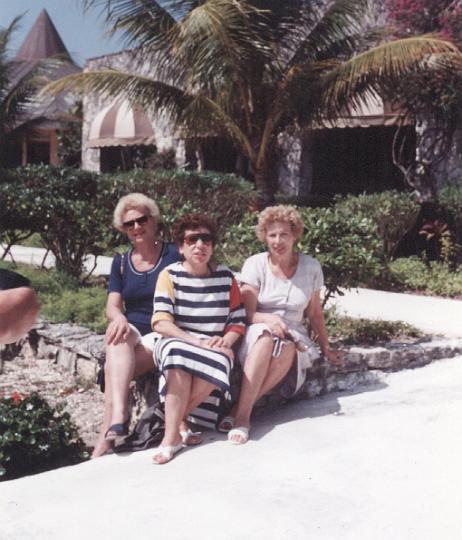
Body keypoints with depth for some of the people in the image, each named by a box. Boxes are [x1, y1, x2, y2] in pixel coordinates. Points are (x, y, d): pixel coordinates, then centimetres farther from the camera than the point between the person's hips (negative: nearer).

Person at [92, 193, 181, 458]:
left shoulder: (173, 255, 1)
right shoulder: (121, 263, 15)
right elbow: (112, 306, 6)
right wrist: (120, 318, -18)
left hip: (163, 334, -3)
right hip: (132, 333, 3)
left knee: (114, 366, -30)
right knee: (118, 338, -34)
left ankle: (107, 435, -25)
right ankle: (118, 419, -47)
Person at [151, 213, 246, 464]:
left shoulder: (225, 277, 7)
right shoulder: (170, 275, -1)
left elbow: (238, 320, 8)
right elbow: (161, 323, -12)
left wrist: (226, 341, -14)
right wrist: (199, 342, -22)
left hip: (215, 349, 2)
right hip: (176, 343, -2)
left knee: (217, 363, -34)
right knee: (179, 355, -38)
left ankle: (176, 419, -16)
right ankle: (172, 435, -31)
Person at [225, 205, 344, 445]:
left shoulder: (311, 267, 2)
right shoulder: (255, 264, -4)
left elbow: (315, 312, 12)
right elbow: (248, 313, -9)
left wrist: (326, 348, 17)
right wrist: (270, 319, -30)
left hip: (293, 334, 2)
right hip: (256, 333, -1)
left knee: (288, 350, -35)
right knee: (266, 338, -37)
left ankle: (241, 409, -31)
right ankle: (243, 416, -40)